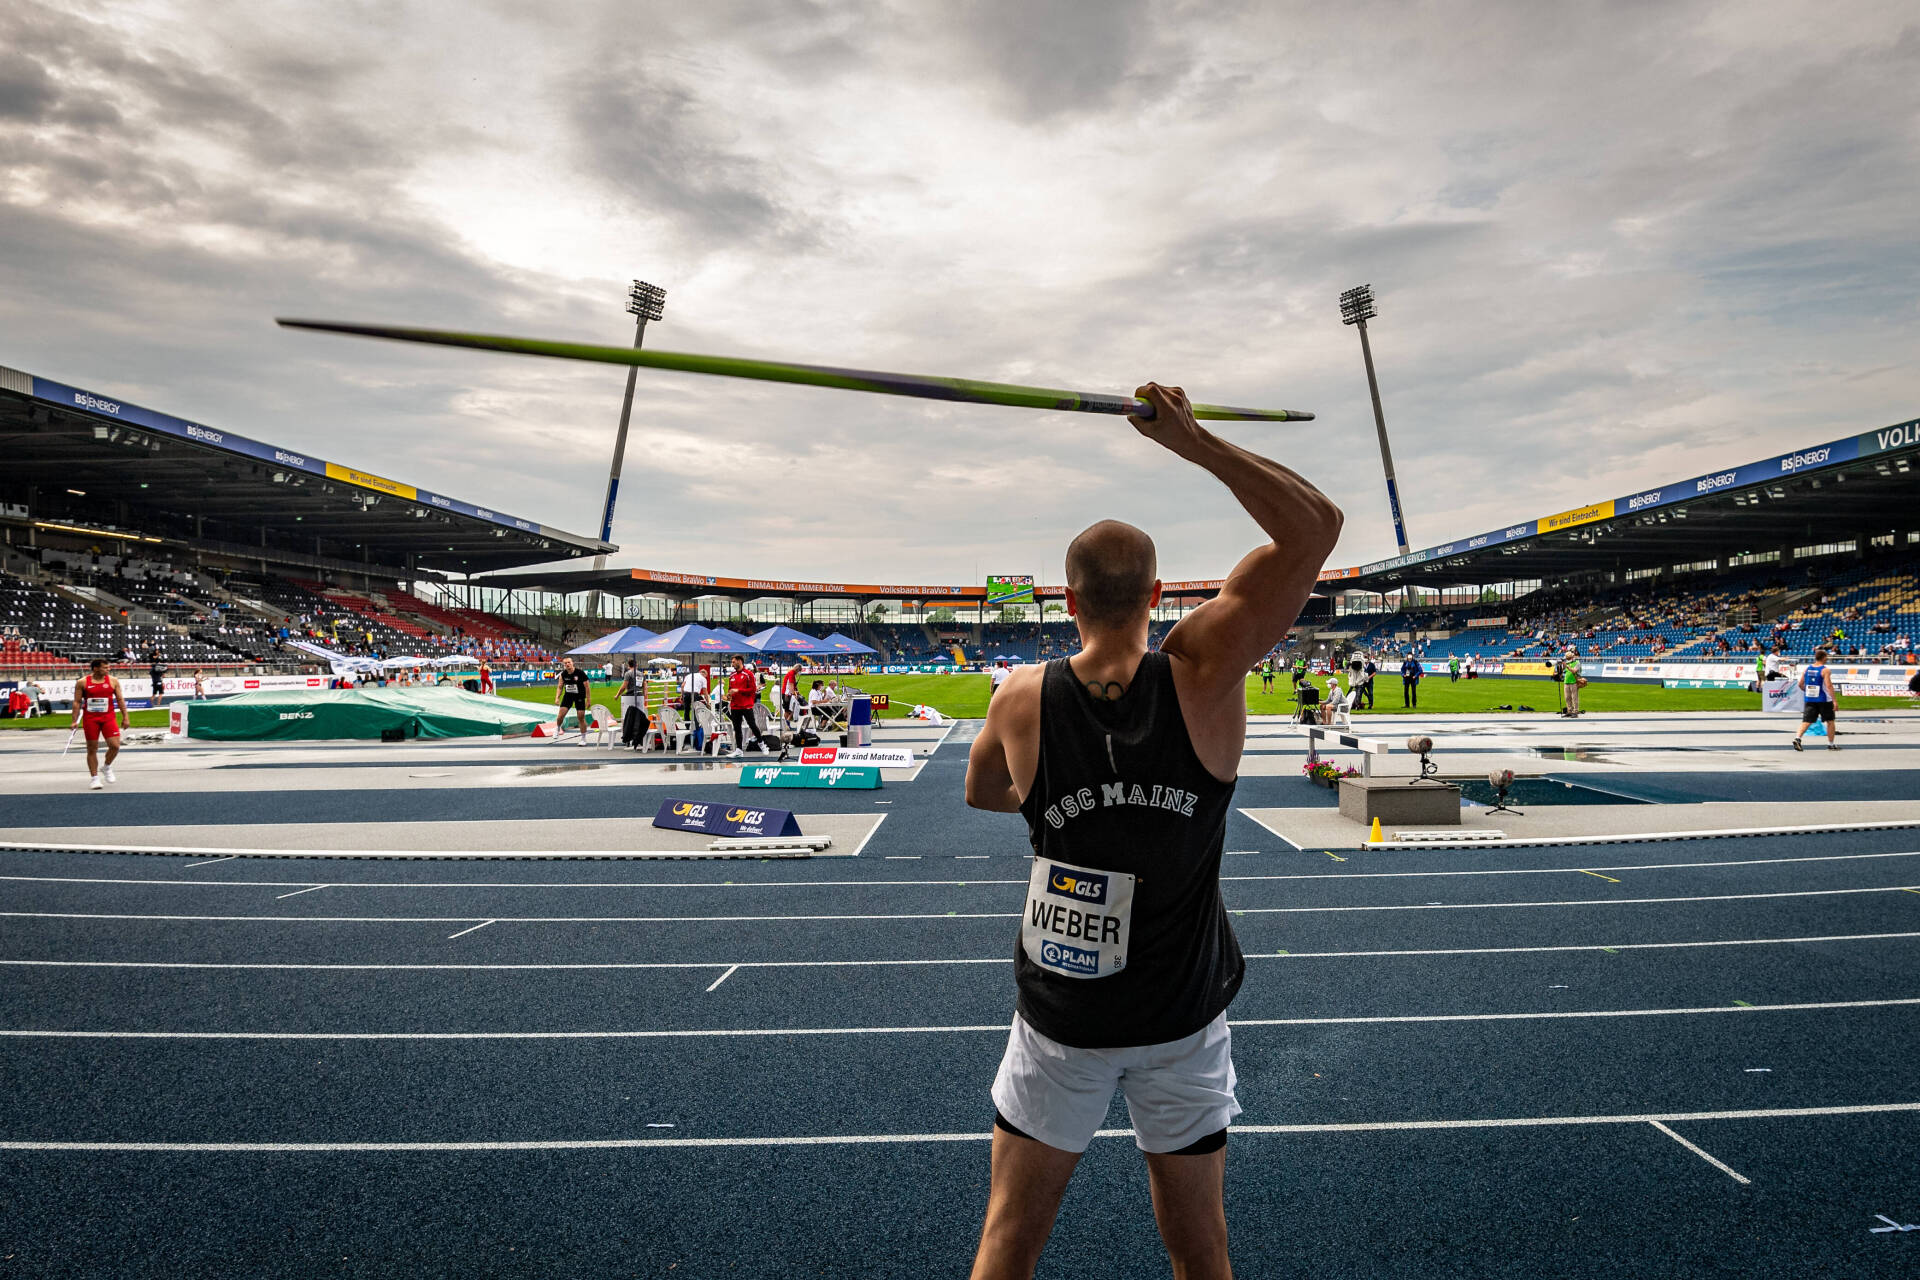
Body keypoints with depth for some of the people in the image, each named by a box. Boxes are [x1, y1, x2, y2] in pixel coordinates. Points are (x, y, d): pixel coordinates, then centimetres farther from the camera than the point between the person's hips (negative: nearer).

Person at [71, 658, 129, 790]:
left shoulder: (113, 681, 3)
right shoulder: (82, 682, 0)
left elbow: (120, 700, 6)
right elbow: (77, 702, 2)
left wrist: (125, 717, 2)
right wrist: (75, 721, -4)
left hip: (108, 717, 1)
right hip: (90, 719, -1)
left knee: (115, 746, -9)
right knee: (92, 749, 4)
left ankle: (106, 767, 19)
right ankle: (94, 778, 13)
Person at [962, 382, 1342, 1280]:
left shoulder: (1023, 699, -12)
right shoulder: (1200, 675, -17)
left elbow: (980, 795, 10)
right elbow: (1316, 527, -15)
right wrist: (1192, 441, -15)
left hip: (1061, 1021, 0)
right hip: (1183, 1020, 0)